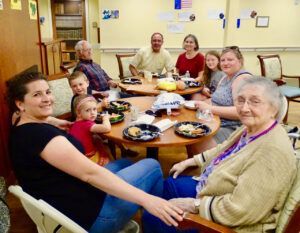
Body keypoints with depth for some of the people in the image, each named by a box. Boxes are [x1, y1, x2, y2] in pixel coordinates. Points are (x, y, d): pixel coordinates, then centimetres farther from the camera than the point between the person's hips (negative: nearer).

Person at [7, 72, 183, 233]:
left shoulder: (22, 129, 5)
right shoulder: (40, 133, -27)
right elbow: (89, 173, -34)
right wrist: (146, 199, -34)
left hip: (65, 207, 10)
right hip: (89, 215, -10)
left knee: (124, 163, 25)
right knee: (152, 166, 4)